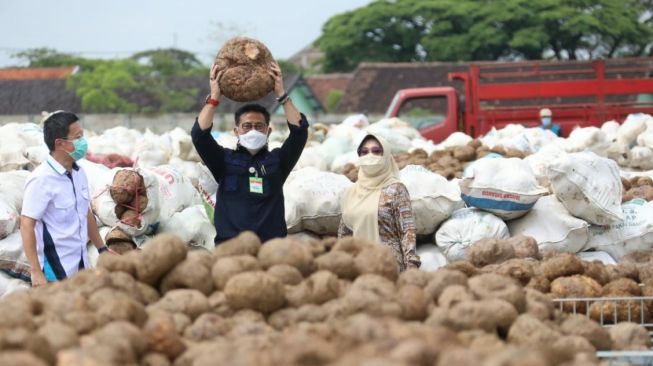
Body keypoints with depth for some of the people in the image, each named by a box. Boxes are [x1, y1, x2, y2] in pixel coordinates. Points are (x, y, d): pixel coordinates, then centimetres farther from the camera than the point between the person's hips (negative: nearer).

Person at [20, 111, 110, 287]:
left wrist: (102, 250, 22)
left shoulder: (79, 173, 6)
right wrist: (36, 272, -21)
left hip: (81, 266, 7)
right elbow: (26, 226, -18)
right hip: (55, 272, -7)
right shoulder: (41, 180, -17)